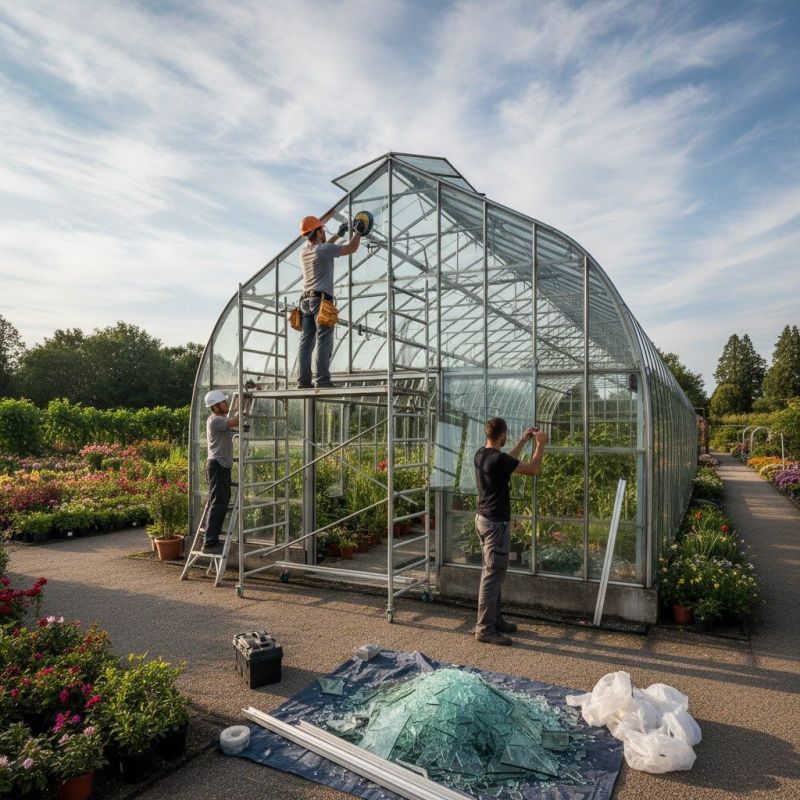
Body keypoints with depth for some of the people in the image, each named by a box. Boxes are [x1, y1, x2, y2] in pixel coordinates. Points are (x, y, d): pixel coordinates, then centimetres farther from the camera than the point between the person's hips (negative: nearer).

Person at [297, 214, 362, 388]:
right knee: (323, 341, -12)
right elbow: (351, 248, 0)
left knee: (306, 342, 2)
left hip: (305, 300, 8)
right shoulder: (324, 249, -5)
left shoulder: (304, 250, 17)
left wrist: (339, 234, 41)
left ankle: (304, 381, -1)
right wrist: (358, 232, 17)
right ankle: (322, 381, -19)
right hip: (321, 299, -7)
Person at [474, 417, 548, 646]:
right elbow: (532, 469, -12)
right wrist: (541, 444, 2)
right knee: (493, 575, -3)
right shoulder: (498, 459, -22)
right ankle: (485, 629, 3)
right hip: (496, 523, -10)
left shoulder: (481, 454, 6)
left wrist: (524, 441, 27)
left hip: (483, 519, 10)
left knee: (492, 572, 17)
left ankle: (494, 619, 27)